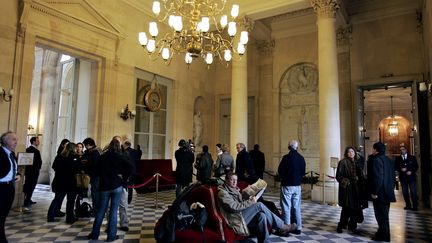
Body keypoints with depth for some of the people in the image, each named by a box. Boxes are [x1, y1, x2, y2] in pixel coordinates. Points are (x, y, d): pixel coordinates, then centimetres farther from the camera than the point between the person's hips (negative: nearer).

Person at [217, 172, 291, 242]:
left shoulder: (234, 190, 19)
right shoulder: (223, 193, -9)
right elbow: (234, 207, -19)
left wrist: (249, 199, 0)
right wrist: (250, 202, -16)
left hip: (242, 215, 8)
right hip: (236, 219, -8)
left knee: (261, 215, -21)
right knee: (259, 205, -19)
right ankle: (281, 227, -9)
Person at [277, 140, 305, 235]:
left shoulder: (286, 157, -14)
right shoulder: (301, 158, 0)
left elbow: (280, 171, -10)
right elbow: (303, 172, 6)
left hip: (287, 185, -5)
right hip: (297, 185, 5)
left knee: (286, 208, 2)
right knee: (297, 207, 13)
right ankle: (298, 228, 18)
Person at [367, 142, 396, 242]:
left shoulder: (376, 160, -17)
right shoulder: (388, 160, 12)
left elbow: (377, 177, -22)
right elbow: (392, 176, 17)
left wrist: (374, 192, -18)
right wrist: (390, 188, 22)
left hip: (379, 193, -10)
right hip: (387, 192, 10)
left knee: (381, 214, -2)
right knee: (384, 214, 18)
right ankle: (383, 233, 28)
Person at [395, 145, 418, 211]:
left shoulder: (412, 157, 5)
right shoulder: (397, 158, 7)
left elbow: (416, 166, 3)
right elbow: (395, 167, 5)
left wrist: (411, 171, -12)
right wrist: (401, 169, -14)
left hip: (411, 176, -1)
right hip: (403, 177, 1)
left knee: (413, 192, -4)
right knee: (405, 192, 4)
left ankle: (415, 206, 3)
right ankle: (408, 205, 13)